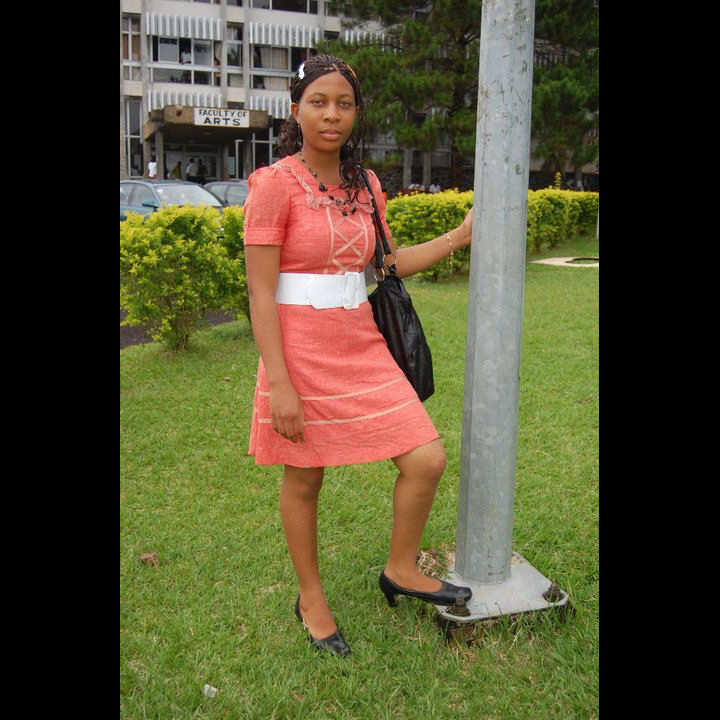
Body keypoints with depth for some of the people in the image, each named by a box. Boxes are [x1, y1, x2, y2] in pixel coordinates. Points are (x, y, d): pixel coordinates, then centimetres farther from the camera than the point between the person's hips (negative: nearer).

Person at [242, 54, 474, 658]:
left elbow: (388, 264, 19)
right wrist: (279, 383, -17)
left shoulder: (364, 185, 9)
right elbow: (260, 292, -13)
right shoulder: (274, 183, -10)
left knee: (428, 459, 1)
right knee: (304, 480, 9)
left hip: (361, 346, 6)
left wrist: (460, 236, 14)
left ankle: (400, 569, 26)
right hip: (302, 351, -5)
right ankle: (311, 600, 32)